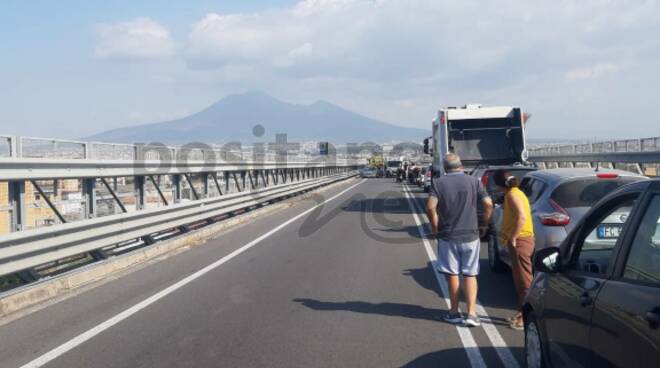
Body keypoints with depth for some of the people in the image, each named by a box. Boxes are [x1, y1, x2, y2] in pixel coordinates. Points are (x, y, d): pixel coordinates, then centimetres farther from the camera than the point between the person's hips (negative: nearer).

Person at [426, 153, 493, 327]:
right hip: (470, 235, 1)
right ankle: (471, 313, 1)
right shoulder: (474, 181, -1)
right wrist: (485, 223, 7)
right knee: (470, 275, 7)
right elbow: (488, 204, -8)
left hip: (447, 236, 0)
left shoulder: (438, 183, -3)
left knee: (452, 274, 10)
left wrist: (435, 227, -1)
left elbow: (431, 207, -14)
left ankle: (454, 312, 18)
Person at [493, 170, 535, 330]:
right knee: (519, 279, 16)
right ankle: (521, 312, 25)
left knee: (525, 280, -6)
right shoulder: (513, 193, 15)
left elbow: (522, 217, -27)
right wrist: (505, 233, 14)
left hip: (520, 240, -10)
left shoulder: (513, 195, -15)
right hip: (519, 240, 10)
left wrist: (512, 238, -22)